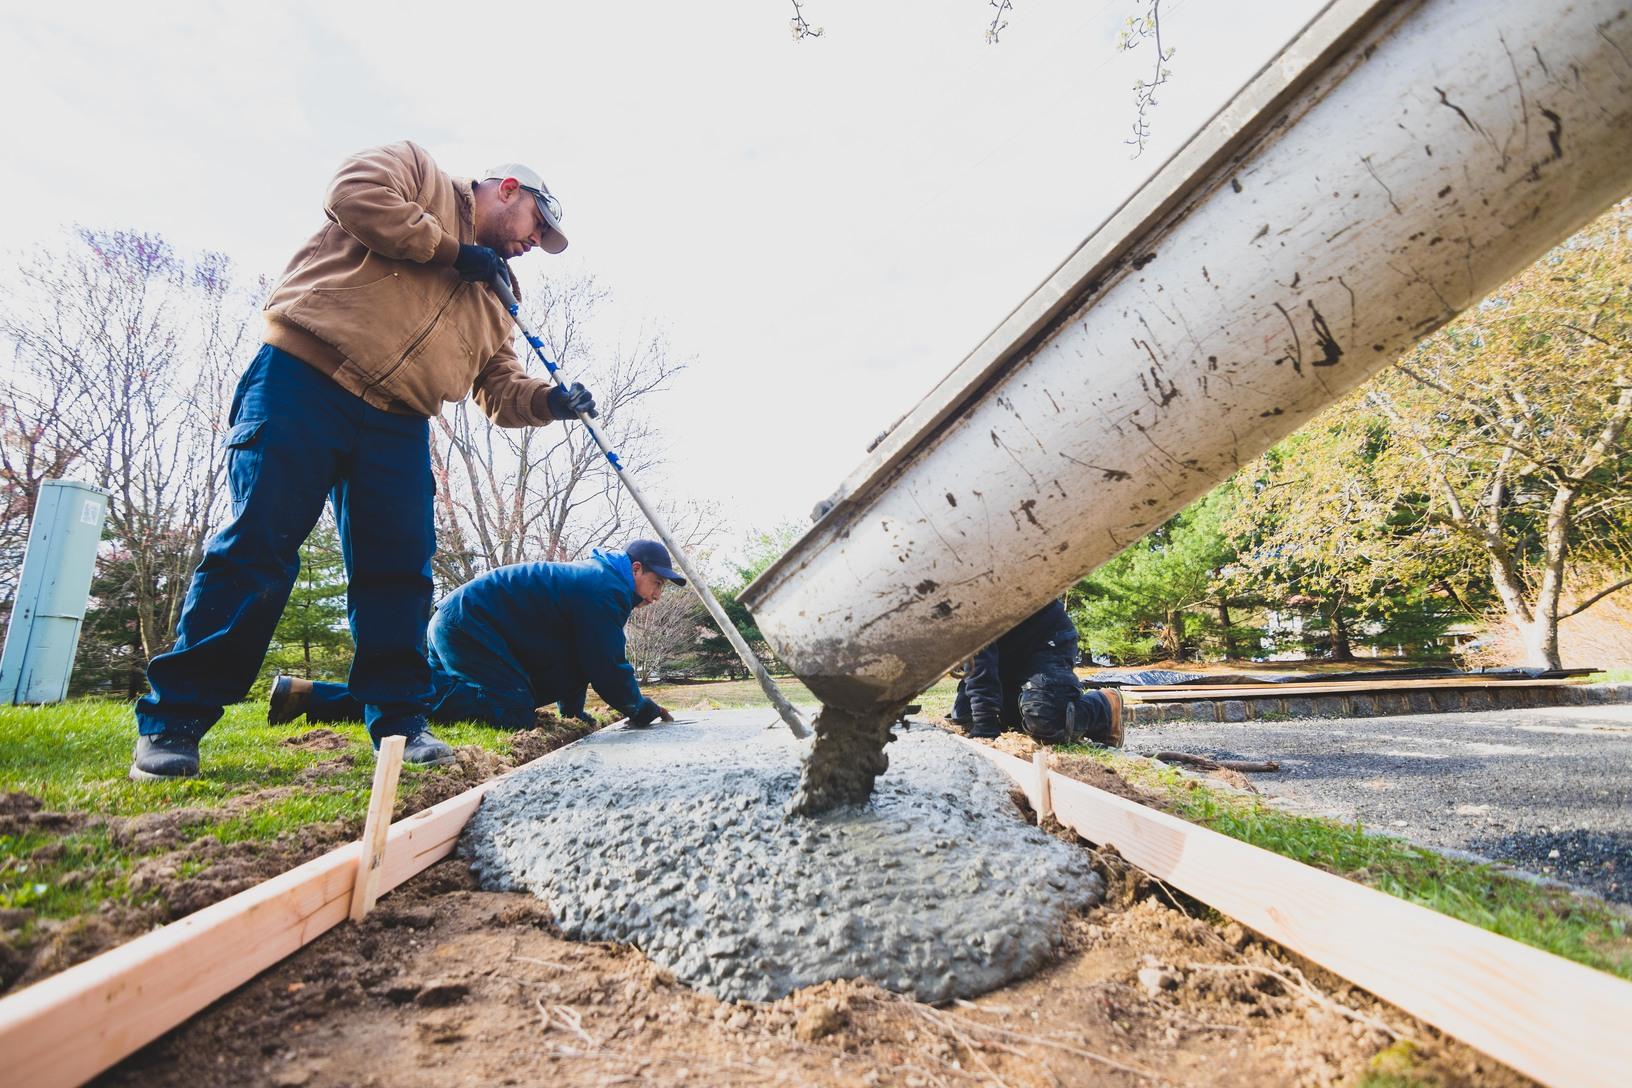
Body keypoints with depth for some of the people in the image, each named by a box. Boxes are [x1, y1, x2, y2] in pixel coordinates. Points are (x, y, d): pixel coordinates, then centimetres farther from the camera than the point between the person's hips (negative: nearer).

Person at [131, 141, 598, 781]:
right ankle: (172, 718, 1)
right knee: (258, 547, -9)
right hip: (304, 381, -5)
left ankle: (398, 719, 5)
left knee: (400, 572, -2)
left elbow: (500, 388, 18)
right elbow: (354, 193, -9)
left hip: (397, 427, 6)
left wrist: (550, 401, -2)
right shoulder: (418, 171, 13)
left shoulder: (492, 298, 25)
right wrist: (452, 251, -4)